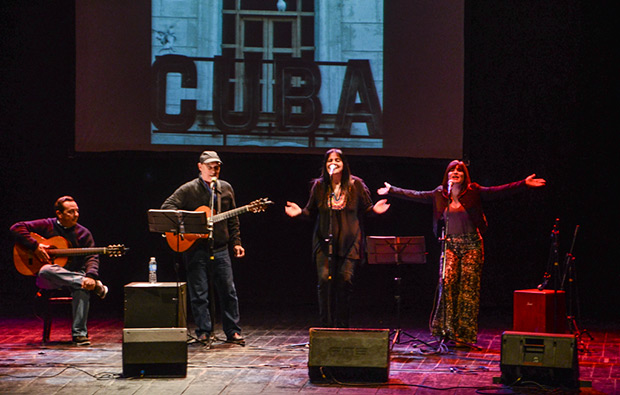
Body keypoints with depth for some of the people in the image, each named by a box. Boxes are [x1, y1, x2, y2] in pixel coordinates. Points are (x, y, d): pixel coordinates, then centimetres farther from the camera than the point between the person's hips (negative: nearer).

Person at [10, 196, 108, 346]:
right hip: (48, 278, -1)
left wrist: (91, 276, -25)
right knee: (46, 271, -39)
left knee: (83, 289, -35)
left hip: (74, 275, 1)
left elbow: (92, 257, -3)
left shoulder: (83, 233, 8)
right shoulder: (46, 226, 4)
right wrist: (35, 246, -14)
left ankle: (79, 333, -30)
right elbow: (17, 228, -1)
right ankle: (96, 286, -35)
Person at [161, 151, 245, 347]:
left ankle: (232, 331, 12)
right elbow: (167, 206, -9)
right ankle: (204, 332, 8)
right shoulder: (189, 189, -1)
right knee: (199, 293, 0)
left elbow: (232, 220, 17)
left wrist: (236, 242, 11)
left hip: (220, 248, 3)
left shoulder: (226, 188, 12)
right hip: (196, 248, -3)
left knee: (228, 291, 4)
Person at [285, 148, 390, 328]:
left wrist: (374, 209, -11)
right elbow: (311, 212, 14)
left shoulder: (356, 185, 3)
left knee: (345, 278, -8)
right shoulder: (319, 186, 6)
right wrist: (300, 212, -5)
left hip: (349, 241, -1)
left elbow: (366, 208, 10)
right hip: (325, 241, 1)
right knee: (325, 278, -10)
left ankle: (342, 326, 5)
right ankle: (327, 324, -2)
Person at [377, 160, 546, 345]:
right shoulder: (440, 195, 6)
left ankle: (465, 334, -1)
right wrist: (392, 190, 11)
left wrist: (524, 184, -19)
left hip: (471, 245, -2)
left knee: (468, 287, -4)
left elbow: (499, 191, -9)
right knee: (447, 282, -12)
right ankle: (447, 329, -5)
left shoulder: (474, 192, -2)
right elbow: (415, 195, 11)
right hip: (450, 245, 2)